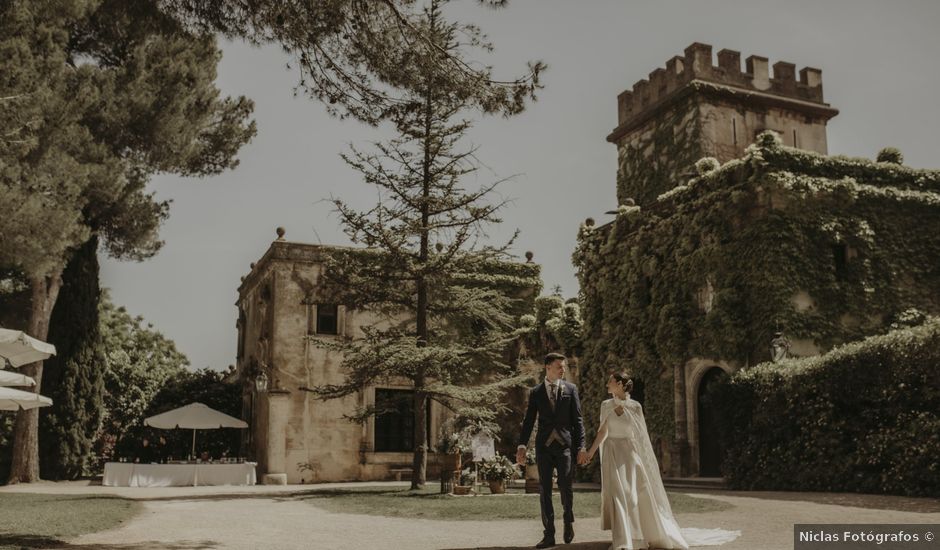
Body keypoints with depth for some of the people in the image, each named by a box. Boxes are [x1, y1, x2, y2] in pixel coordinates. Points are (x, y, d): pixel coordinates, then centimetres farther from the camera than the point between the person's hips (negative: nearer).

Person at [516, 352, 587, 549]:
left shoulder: (571, 389, 6)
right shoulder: (535, 392, 7)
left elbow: (577, 420, 4)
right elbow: (529, 421, 5)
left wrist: (581, 446, -3)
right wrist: (522, 446, -4)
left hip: (565, 445, -1)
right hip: (544, 446, 1)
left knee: (565, 487, -4)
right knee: (544, 490, 1)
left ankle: (568, 521, 25)